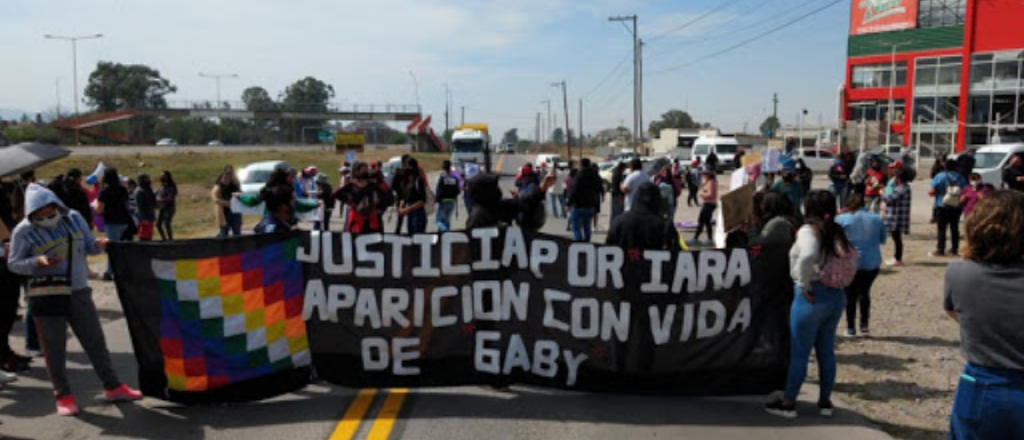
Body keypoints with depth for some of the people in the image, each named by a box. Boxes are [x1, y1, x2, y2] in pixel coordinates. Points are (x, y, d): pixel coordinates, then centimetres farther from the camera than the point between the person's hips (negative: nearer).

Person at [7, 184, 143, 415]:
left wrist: (98, 244, -14)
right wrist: (38, 262, -21)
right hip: (47, 297, -3)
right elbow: (13, 264, -3)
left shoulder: (74, 218, -1)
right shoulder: (24, 231, -9)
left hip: (79, 292, 3)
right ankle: (63, 395, 18)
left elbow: (89, 246, 9)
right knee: (55, 348, 4)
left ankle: (112, 386, 20)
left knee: (95, 340, 9)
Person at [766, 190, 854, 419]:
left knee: (799, 353, 3)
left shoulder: (808, 230, -14)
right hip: (837, 295, 7)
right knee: (826, 351, 16)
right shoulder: (837, 231, 8)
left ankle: (788, 403, 13)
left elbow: (807, 256, -32)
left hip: (812, 297, -7)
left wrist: (805, 284, -21)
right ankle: (825, 401, 26)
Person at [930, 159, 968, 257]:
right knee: (954, 228, 13)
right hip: (957, 207, 4)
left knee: (942, 229, -3)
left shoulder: (940, 176, -8)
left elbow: (933, 191, -11)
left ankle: (940, 250, -5)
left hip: (942, 206, -4)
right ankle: (954, 249, 18)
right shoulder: (960, 178, 2)